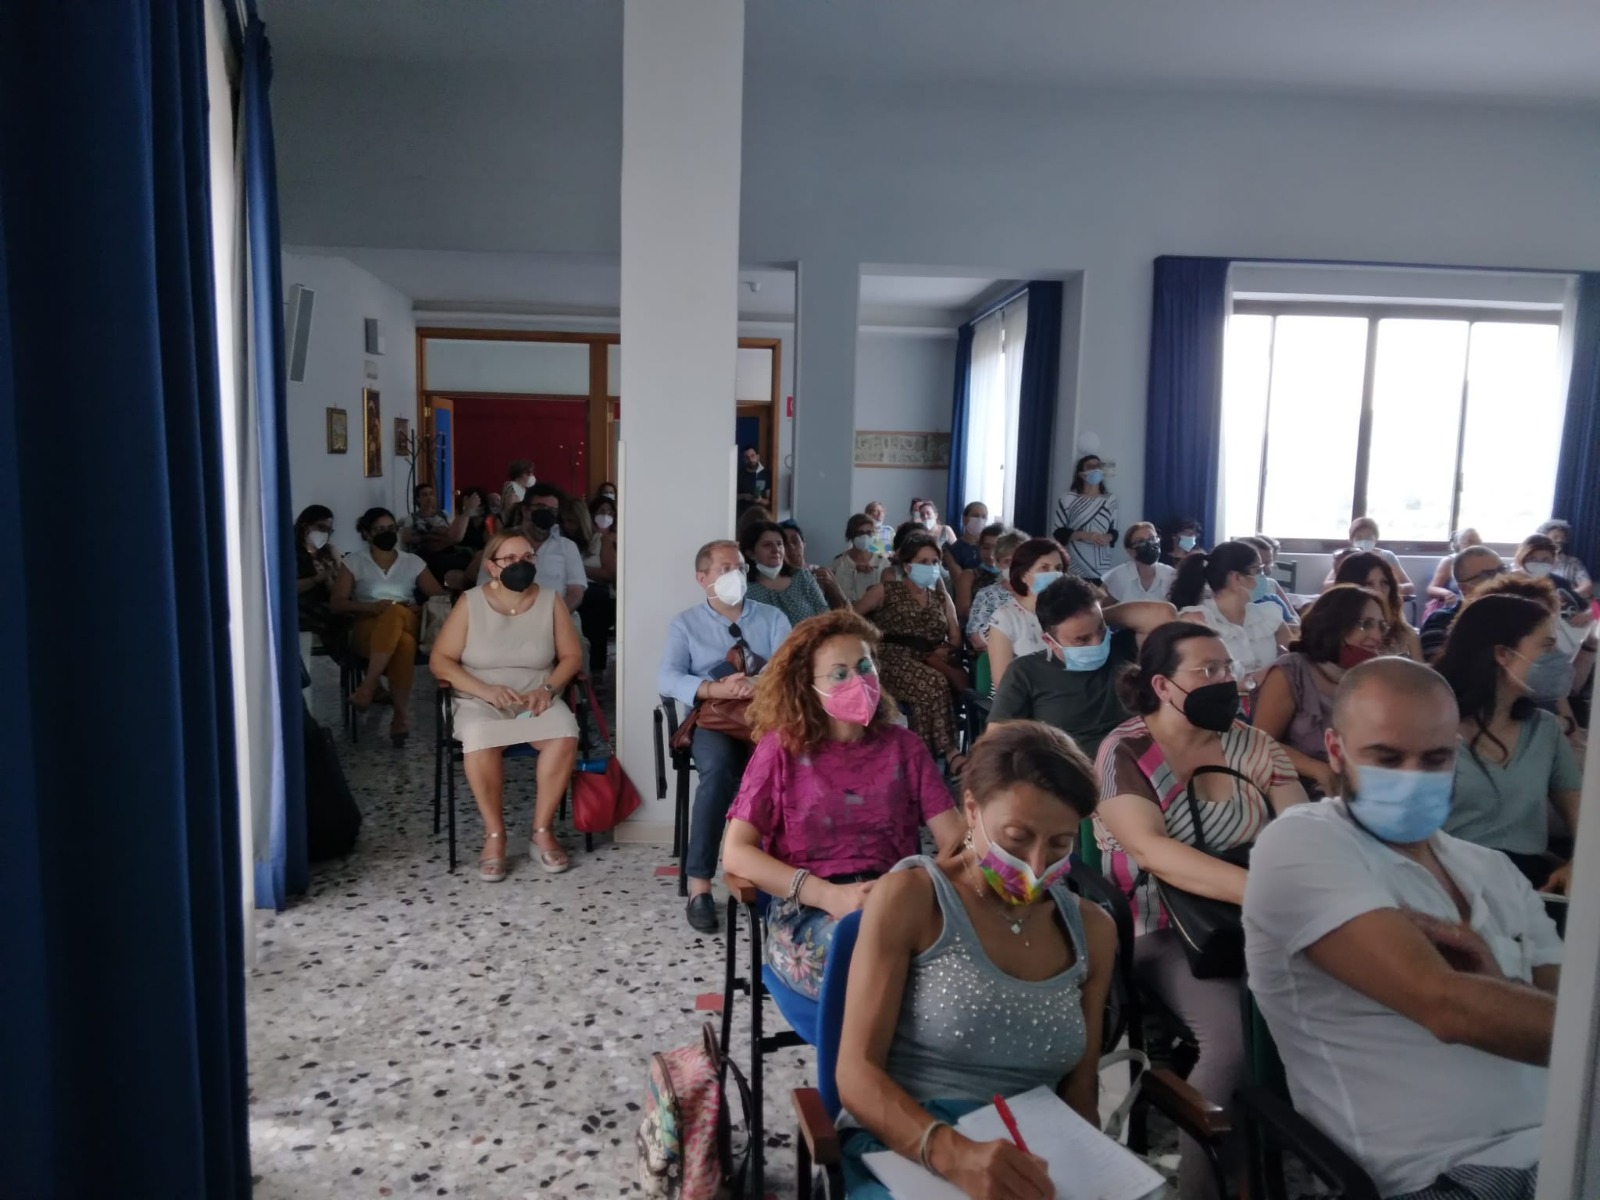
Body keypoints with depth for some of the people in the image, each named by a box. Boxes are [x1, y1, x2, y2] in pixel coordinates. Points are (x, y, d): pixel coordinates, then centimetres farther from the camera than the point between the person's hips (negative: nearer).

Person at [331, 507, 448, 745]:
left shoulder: (413, 562, 16)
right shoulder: (354, 561, 12)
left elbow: (440, 597, 12)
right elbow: (338, 604, 1)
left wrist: (421, 608, -10)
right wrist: (372, 607, -15)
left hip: (408, 625, 1)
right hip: (368, 629, -1)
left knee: (396, 614, -40)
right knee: (403, 643, -39)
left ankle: (369, 685, -37)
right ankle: (401, 713, -36)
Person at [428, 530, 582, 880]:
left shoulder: (550, 602, 2)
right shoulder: (470, 603, -3)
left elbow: (572, 657, 5)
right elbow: (440, 661, -5)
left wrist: (547, 689, -14)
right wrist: (486, 690, -19)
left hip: (536, 701, 2)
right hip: (480, 702, -1)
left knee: (565, 734, -31)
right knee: (479, 739, -36)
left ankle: (543, 830, -15)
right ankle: (494, 835, -18)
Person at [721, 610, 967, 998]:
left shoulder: (904, 746, 12)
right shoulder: (781, 748, 4)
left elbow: (956, 838, 6)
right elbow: (736, 852, -4)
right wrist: (829, 895, -16)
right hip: (808, 911, -3)